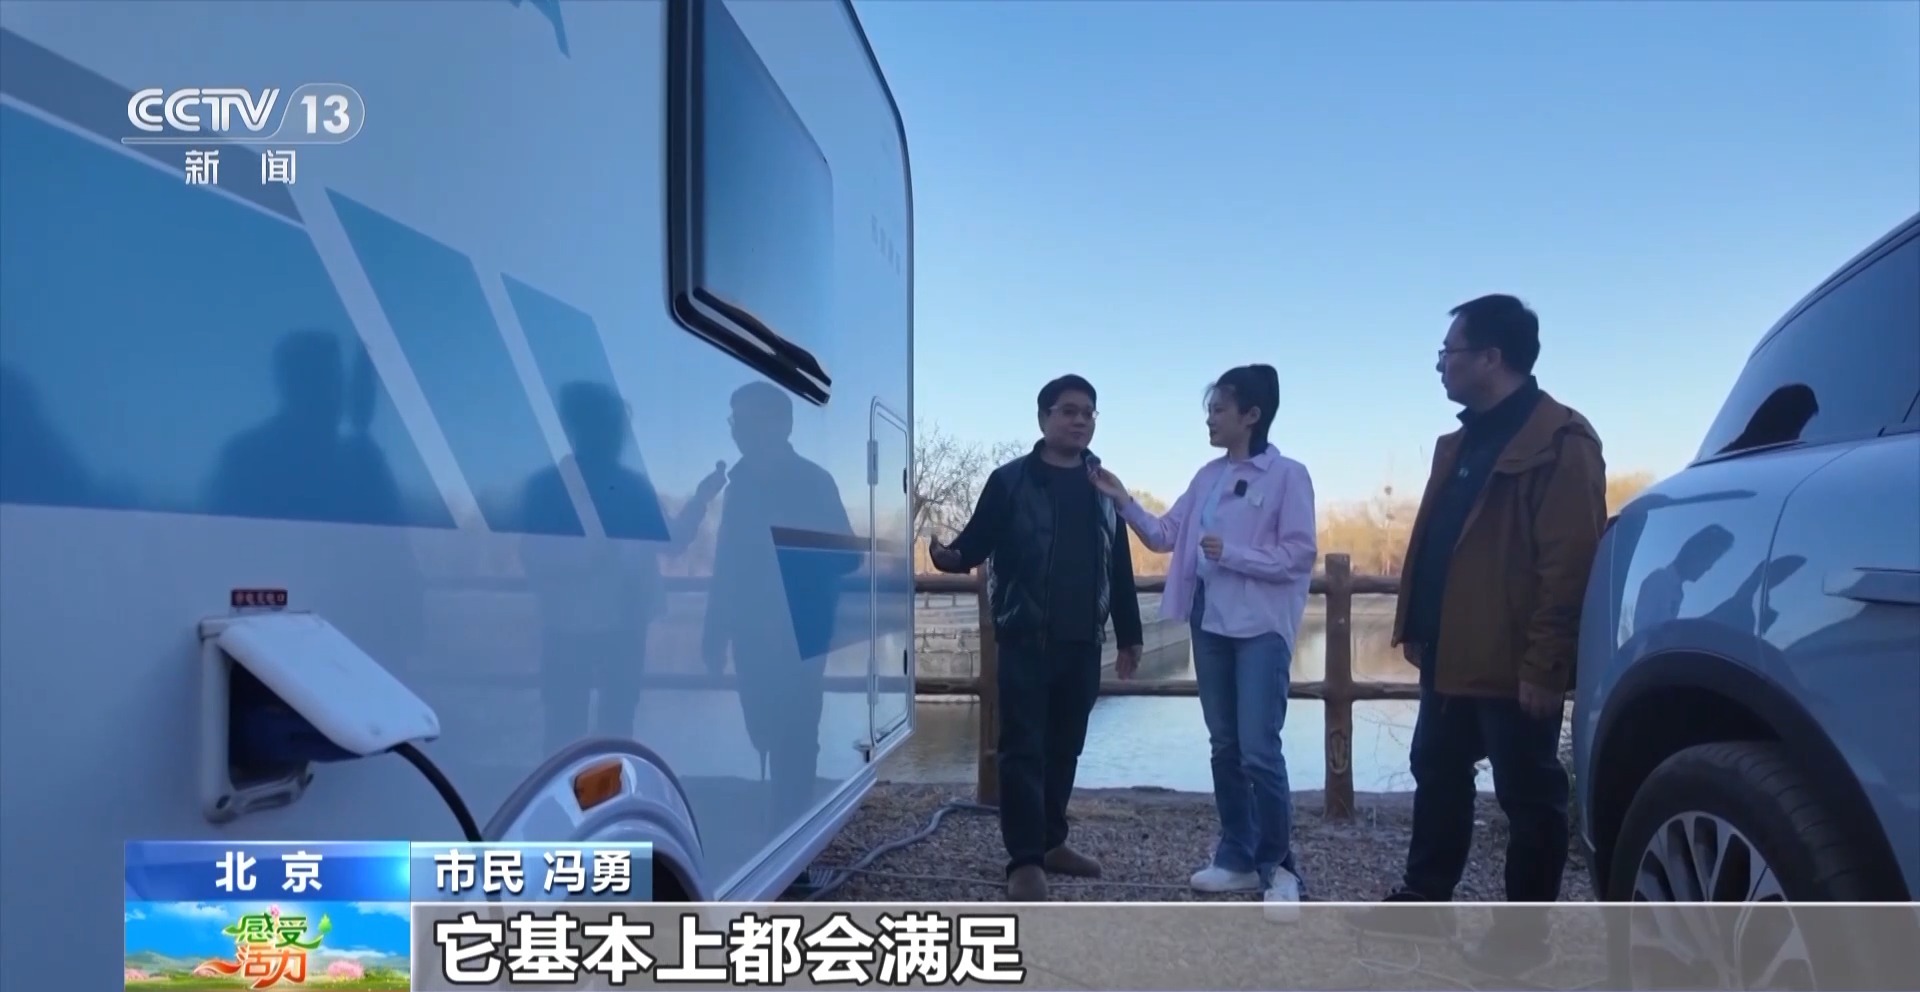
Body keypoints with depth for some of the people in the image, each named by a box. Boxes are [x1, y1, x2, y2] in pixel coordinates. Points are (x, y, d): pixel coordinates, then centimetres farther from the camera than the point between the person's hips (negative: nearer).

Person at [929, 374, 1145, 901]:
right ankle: (1025, 861, -1)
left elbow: (1120, 568, 15)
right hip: (1025, 639, -5)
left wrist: (1129, 634, 16)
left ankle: (1052, 841, 26)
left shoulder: (1103, 488, 13)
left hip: (1083, 642, 5)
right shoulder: (1010, 481, -1)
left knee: (1065, 747, 13)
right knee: (1023, 749, -5)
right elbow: (977, 541, -5)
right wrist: (950, 556, -28)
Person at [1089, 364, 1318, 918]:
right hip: (1210, 624, 7)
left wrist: (1231, 554, -18)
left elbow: (1299, 556, -13)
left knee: (1259, 751, -8)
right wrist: (1124, 502, 0)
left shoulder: (1288, 476, -8)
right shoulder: (1208, 477, 11)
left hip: (1261, 629, -7)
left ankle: (1279, 867, 7)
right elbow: (1165, 536, 11)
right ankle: (1237, 857, 23)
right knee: (1224, 747, 12)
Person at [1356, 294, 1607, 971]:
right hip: (1451, 656, 9)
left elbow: (1568, 564, -19)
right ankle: (1424, 900, 30)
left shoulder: (1559, 441, -13)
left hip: (1512, 666, -9)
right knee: (1438, 778, 17)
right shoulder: (1462, 443, 16)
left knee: (1528, 797, 5)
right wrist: (1417, 629, 15)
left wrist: (1542, 663, -22)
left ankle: (1524, 930, 18)